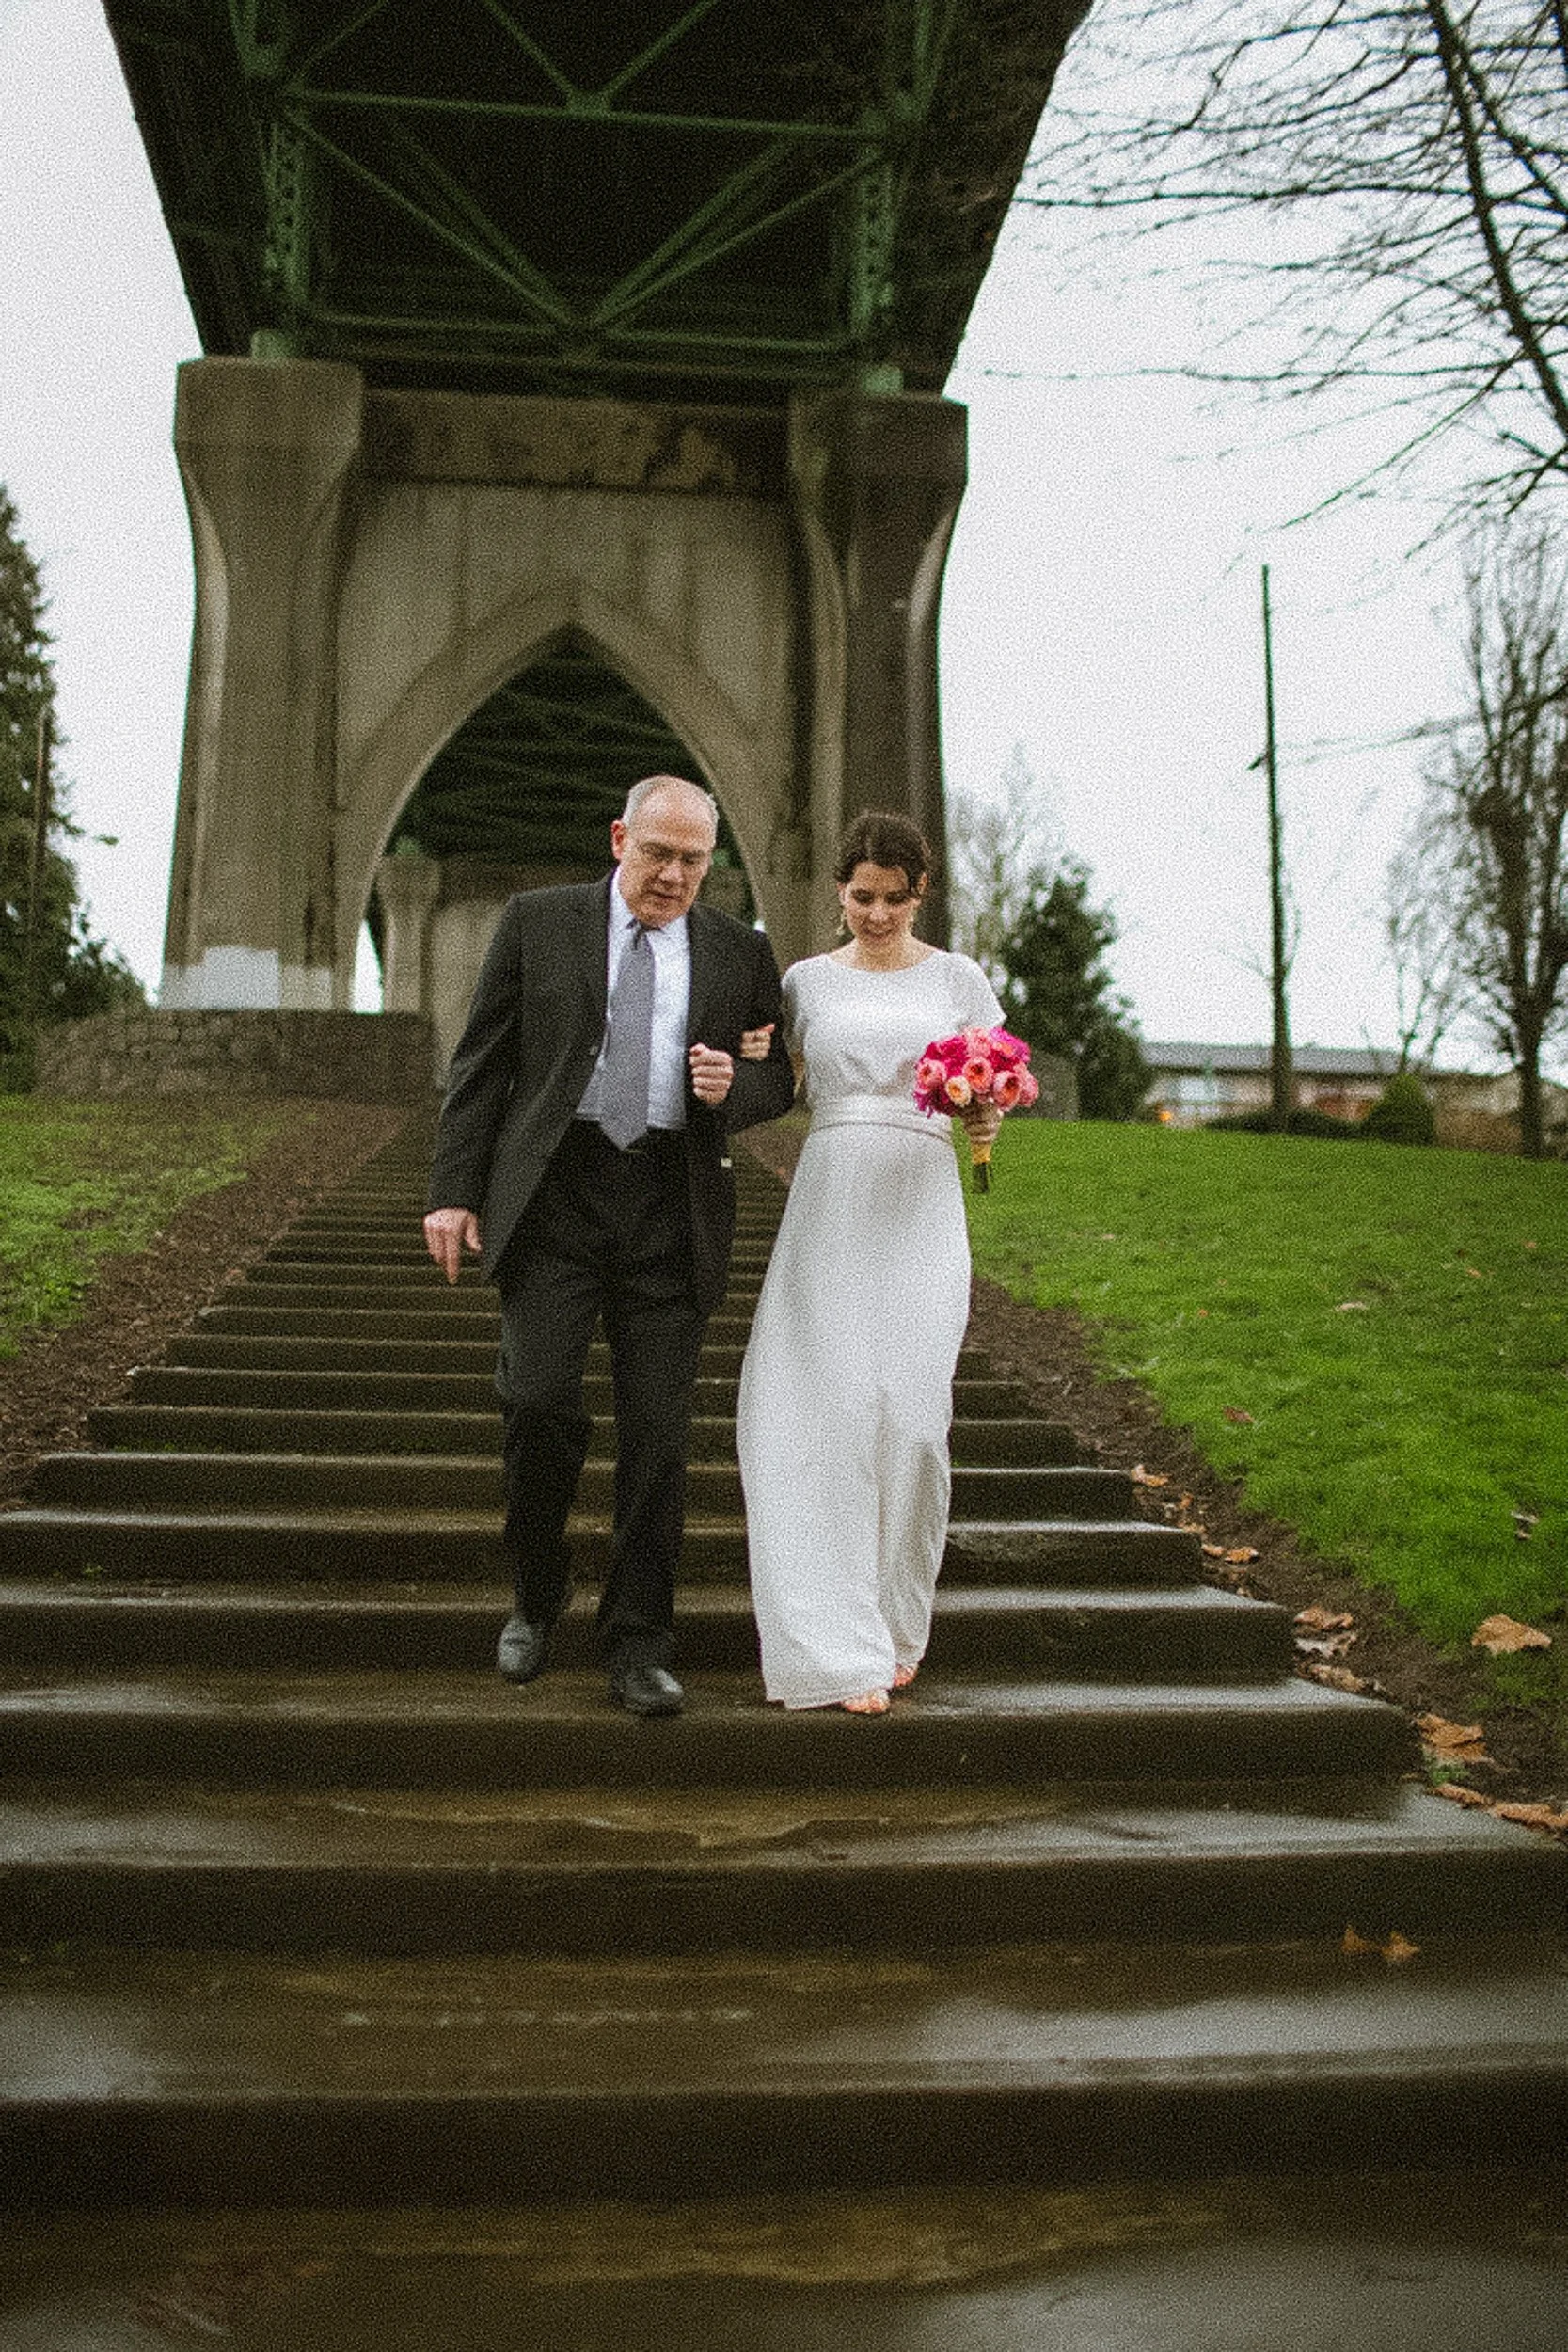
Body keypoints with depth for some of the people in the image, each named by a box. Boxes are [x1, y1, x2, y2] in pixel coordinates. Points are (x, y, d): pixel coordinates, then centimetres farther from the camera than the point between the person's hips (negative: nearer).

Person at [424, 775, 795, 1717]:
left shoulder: (741, 952, 10)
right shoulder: (538, 922, 7)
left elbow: (780, 1078, 15)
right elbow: (481, 1064, 6)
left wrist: (734, 1085, -9)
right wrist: (455, 1189, -2)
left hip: (674, 1213, 1)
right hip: (552, 1196, -1)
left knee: (659, 1434, 1)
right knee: (539, 1401, -10)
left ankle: (639, 1648, 13)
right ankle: (538, 1596, 17)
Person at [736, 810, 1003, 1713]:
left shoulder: (958, 978, 10)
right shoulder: (808, 980, 13)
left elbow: (993, 1096, 11)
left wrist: (986, 1116, -11)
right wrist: (743, 1065, -7)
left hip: (920, 1208, 0)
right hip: (829, 1205, 1)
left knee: (909, 1413, -6)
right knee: (827, 1409, -7)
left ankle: (895, 1627, 15)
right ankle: (841, 1648, -1)